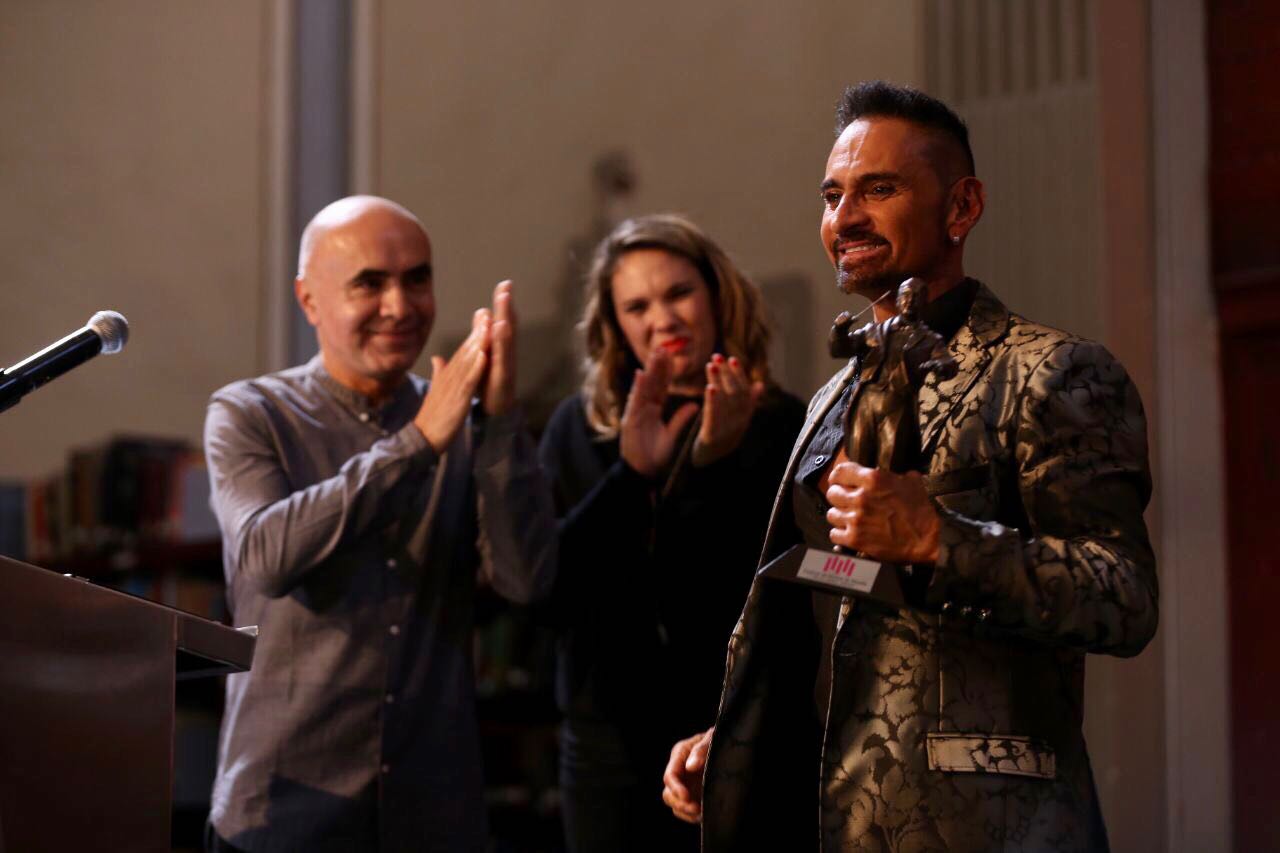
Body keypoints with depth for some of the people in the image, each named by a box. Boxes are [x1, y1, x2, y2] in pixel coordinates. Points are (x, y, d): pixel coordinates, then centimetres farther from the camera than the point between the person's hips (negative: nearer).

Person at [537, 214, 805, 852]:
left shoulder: (780, 426, -4)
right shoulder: (579, 427, 3)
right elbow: (548, 584, -5)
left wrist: (720, 465, -21)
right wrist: (629, 474, -17)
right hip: (610, 734, 2)